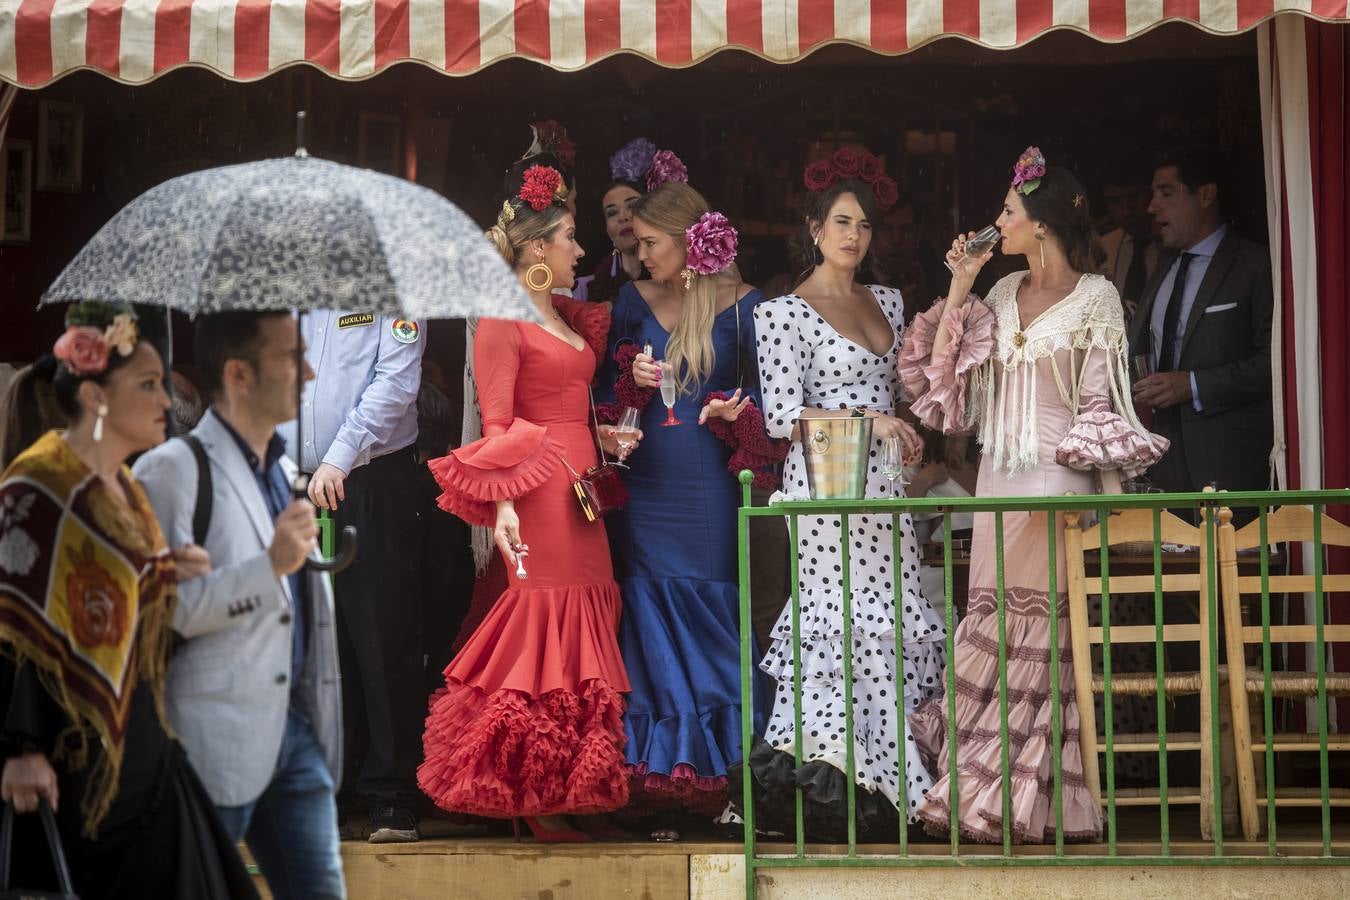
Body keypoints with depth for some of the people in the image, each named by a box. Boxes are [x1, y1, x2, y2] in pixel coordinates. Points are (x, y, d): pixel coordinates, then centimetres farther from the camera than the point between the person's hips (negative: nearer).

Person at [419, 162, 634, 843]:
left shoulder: (568, 318, 19)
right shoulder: (503, 320, -6)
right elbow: (497, 423, -12)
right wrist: (501, 504, -20)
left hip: (579, 491, 8)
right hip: (538, 493, -8)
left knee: (582, 626, 4)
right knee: (545, 624, -8)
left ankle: (567, 789, 7)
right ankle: (529, 794, -3)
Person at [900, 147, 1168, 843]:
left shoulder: (1094, 297, -2)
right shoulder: (1004, 292, 13)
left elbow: (1102, 402, -4)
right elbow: (946, 375, 9)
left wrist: (1093, 489, -10)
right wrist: (958, 291, 4)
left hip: (1057, 477, -6)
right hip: (998, 478, 6)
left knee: (1043, 624, -6)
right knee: (994, 623, 4)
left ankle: (1033, 800, 0)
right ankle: (991, 792, 9)